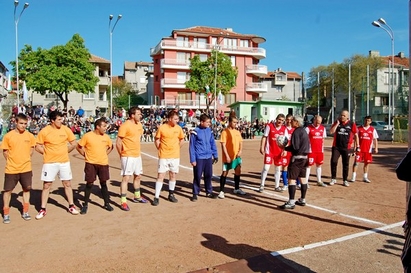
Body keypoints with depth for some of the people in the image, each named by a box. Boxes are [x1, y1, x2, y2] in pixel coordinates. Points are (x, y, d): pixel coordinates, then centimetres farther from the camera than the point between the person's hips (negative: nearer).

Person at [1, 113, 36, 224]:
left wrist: (25, 159, 8)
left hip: (26, 168, 2)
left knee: (27, 189, 10)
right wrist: (12, 160, 0)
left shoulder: (29, 136, -2)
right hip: (11, 169, -2)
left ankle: (25, 212, 25)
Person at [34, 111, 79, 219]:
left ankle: (71, 206, 21)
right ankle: (43, 209, 16)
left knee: (67, 184, 9)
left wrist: (64, 152, 7)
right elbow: (38, 147, -1)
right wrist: (48, 153, -5)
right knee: (46, 185, 4)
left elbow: (73, 144, 8)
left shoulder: (66, 129, -1)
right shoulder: (44, 131, -7)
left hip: (64, 161, 2)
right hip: (49, 162, -2)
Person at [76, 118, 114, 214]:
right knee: (89, 184, 2)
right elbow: (78, 147, 0)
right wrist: (85, 155, -2)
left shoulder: (106, 137, 2)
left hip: (103, 164, 3)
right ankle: (85, 205, 16)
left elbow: (111, 147, 19)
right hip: (91, 164, -3)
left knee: (103, 183, 9)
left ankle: (107, 203, 20)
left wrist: (105, 154, 8)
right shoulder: (87, 136, -8)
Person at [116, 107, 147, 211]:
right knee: (126, 178, -7)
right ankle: (123, 202, 0)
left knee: (138, 176, 18)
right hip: (128, 156, -8)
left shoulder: (139, 124, 8)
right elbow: (118, 143, -13)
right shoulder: (125, 125, -16)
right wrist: (122, 155, -5)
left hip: (138, 155, 8)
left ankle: (137, 196, 36)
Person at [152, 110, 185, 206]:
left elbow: (181, 139, 15)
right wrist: (160, 150, -1)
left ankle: (171, 194, 27)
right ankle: (156, 197, 3)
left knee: (173, 175, 11)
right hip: (163, 156, -3)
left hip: (175, 156, 3)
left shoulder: (178, 128, 0)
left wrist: (176, 148, 9)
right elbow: (156, 140, 1)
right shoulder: (162, 128, -9)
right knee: (160, 175, -3)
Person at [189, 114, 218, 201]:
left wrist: (215, 155, 11)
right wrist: (192, 160, -11)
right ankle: (195, 194, 17)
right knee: (197, 176, 4)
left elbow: (213, 143, 12)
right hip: (199, 158, -5)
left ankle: (209, 192, 27)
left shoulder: (209, 130, 4)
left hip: (208, 157, 5)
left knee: (208, 175, 13)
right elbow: (192, 146, -8)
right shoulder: (195, 132, -10)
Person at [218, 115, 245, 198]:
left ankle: (237, 189, 29)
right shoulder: (225, 132, -10)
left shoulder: (237, 132, 9)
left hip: (236, 156, 7)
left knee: (238, 171, 12)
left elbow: (240, 142, 15)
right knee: (225, 172, -1)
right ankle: (221, 191, 6)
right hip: (228, 156, -6)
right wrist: (227, 156, -18)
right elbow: (223, 145, -13)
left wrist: (240, 150, -3)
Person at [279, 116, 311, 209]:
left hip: (297, 157, -10)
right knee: (302, 178, 15)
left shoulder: (296, 132, -14)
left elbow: (295, 147, -20)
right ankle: (302, 200, 24)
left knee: (291, 179, -9)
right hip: (305, 157, 10)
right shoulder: (304, 131, 14)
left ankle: (291, 202, -11)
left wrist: (285, 148, -7)